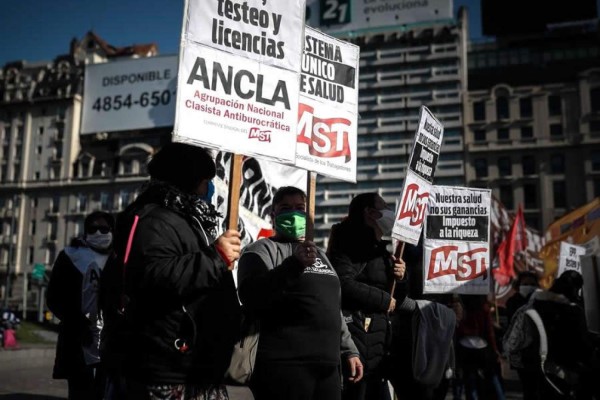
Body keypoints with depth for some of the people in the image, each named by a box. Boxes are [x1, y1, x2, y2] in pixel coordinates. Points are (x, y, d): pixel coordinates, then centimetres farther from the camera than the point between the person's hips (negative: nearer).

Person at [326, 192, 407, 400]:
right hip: (355, 331, -8)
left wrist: (399, 278, 1)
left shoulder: (379, 249, 18)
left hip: (378, 337, 8)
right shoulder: (348, 243, -6)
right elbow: (344, 284, -23)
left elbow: (394, 298, 23)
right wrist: (383, 300, -11)